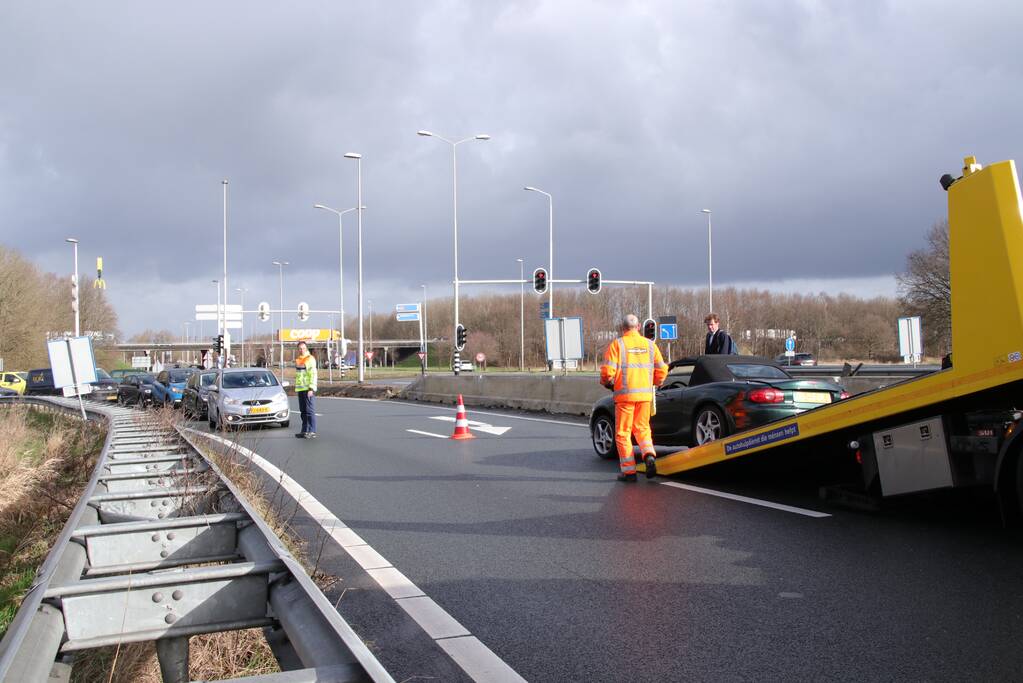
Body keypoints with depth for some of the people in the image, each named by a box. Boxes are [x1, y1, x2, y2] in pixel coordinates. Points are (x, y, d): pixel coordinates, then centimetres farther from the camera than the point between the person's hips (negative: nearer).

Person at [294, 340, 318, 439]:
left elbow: (313, 375, -14)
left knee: (310, 410, -7)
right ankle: (304, 431, 16)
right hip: (300, 389, 8)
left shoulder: (310, 359, -8)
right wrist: (296, 388, 21)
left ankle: (312, 431, -6)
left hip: (308, 389, -8)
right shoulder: (298, 360, 17)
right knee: (303, 411, 11)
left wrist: (311, 389, -20)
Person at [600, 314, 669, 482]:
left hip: (625, 394, -3)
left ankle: (628, 470, 5)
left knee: (623, 432, 6)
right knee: (642, 428, 18)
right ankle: (649, 455, -7)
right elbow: (662, 369, 7)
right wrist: (654, 383, 25)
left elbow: (608, 370, -11)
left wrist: (607, 383, 10)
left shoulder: (617, 344, -4)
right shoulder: (650, 345, 7)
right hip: (645, 394, 4)